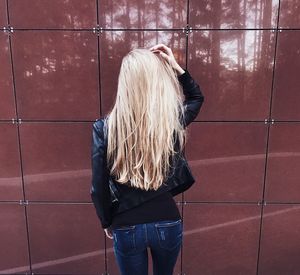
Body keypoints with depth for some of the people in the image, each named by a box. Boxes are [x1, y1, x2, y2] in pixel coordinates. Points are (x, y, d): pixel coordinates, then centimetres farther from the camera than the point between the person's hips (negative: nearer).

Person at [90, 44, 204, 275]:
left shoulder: (104, 128, -17)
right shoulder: (173, 120, -14)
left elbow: (99, 188, -11)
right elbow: (197, 96, 9)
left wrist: (107, 222, 6)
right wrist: (175, 66, 0)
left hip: (127, 228, -1)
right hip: (167, 223, 2)